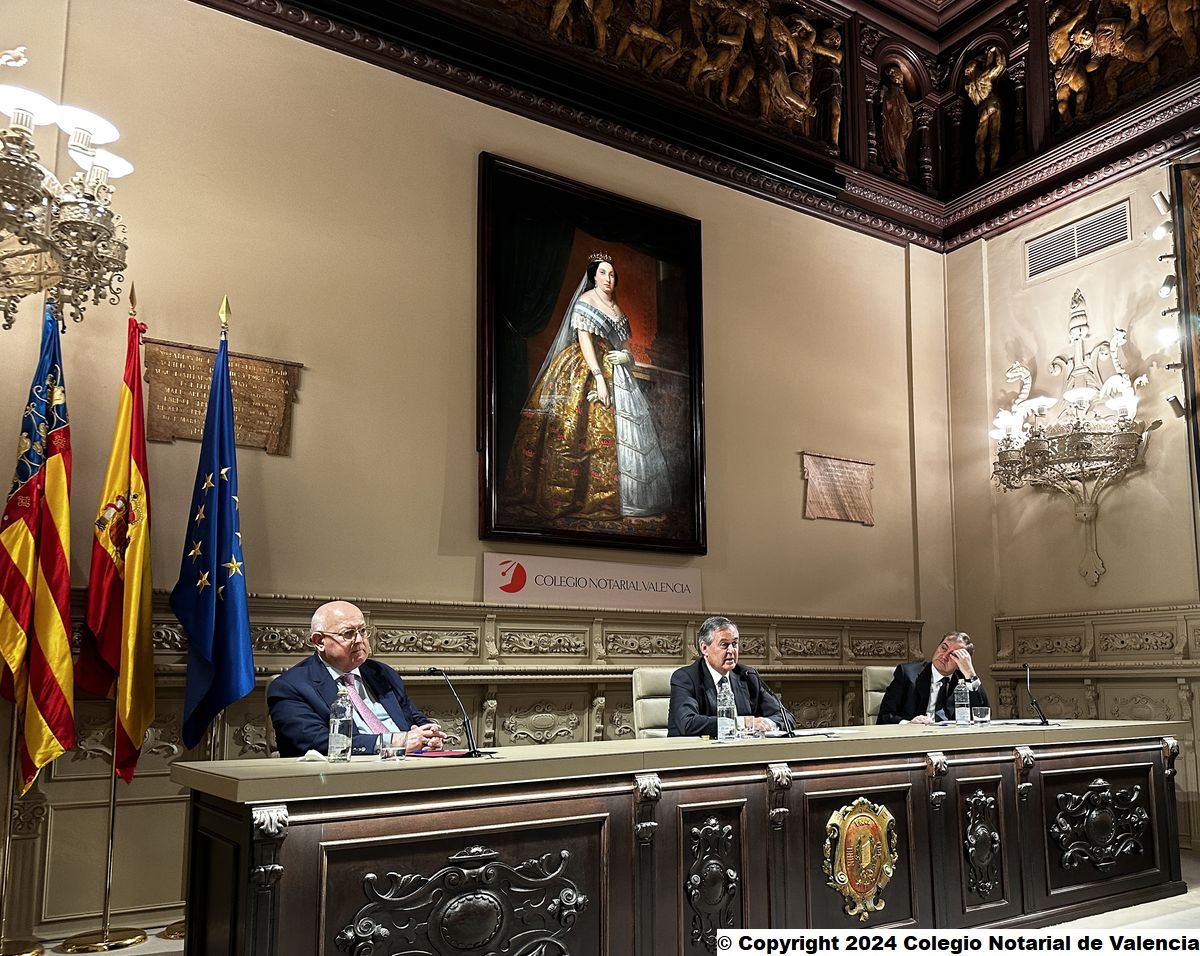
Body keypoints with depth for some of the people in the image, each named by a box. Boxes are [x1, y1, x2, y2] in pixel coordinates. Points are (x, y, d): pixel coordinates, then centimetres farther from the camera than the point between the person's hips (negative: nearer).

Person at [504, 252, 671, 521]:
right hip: (587, 370, -8)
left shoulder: (615, 306, 17)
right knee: (587, 430, -13)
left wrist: (625, 355, -1)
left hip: (615, 372, 8)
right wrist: (599, 378, -23)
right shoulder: (585, 301, -5)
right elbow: (584, 340, -14)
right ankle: (581, 497, -10)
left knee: (620, 430, 5)